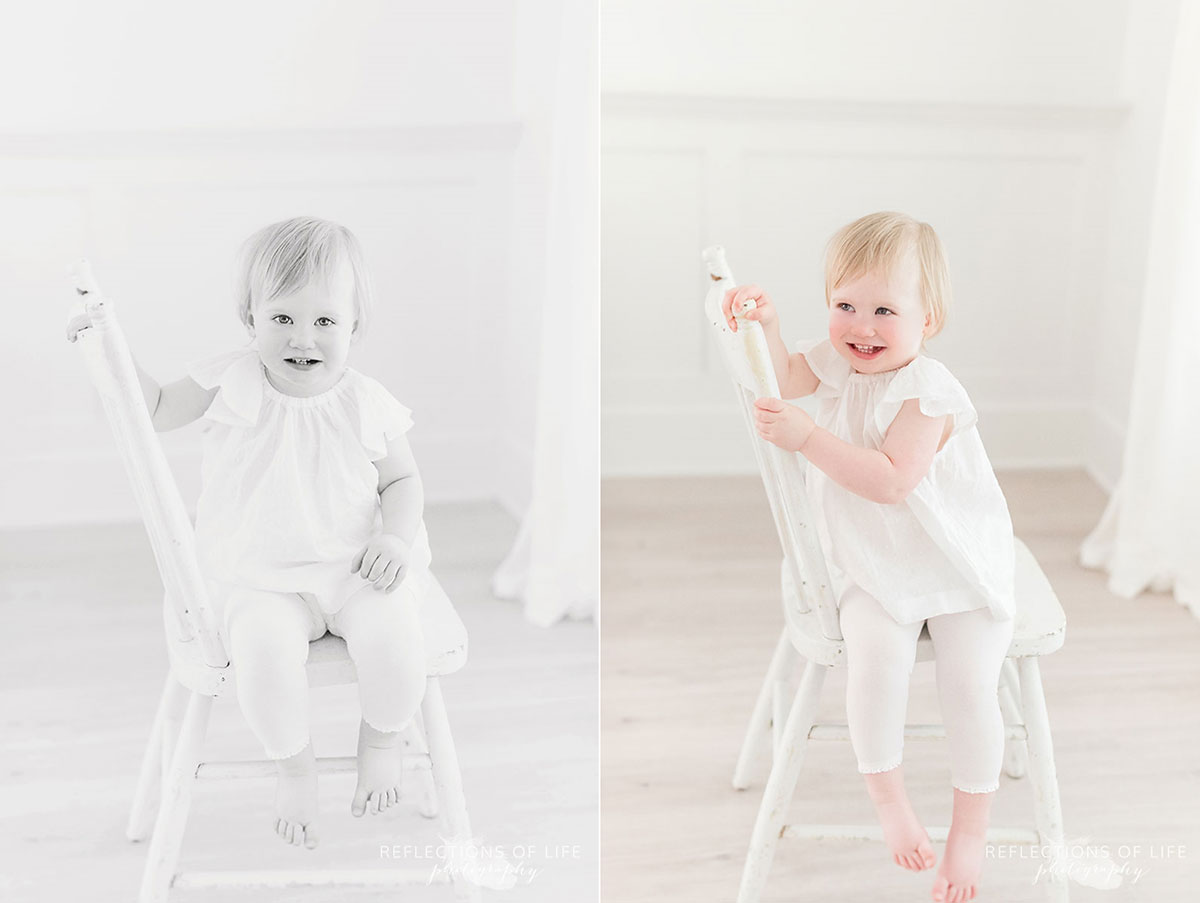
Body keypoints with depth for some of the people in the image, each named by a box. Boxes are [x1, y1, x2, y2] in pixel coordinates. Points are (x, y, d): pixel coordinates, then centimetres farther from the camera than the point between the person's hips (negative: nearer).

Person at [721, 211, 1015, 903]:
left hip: (960, 564, -4)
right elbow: (782, 379, 9)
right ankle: (889, 800, -5)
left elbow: (890, 481, -32)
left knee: (969, 683, -15)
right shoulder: (836, 363, -2)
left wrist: (808, 437, -39)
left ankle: (971, 829, 5)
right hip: (874, 567, 4)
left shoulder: (927, 390, -22)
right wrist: (765, 325, -11)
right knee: (875, 656, -23)